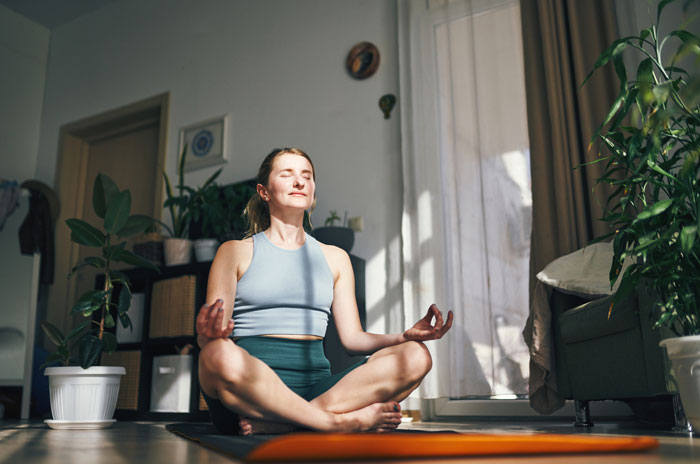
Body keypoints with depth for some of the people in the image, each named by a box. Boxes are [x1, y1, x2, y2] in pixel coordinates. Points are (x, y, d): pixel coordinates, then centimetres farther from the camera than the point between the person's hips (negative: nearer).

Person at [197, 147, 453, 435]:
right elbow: (211, 343, 2)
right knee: (221, 357, -39)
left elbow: (352, 337, 14)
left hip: (315, 386, 4)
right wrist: (209, 334, -24)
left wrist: (407, 336, -5)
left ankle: (272, 423, -29)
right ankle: (345, 421, -26)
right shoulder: (235, 252, 10)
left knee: (416, 357, -21)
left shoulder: (335, 258, 20)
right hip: (252, 384, -3)